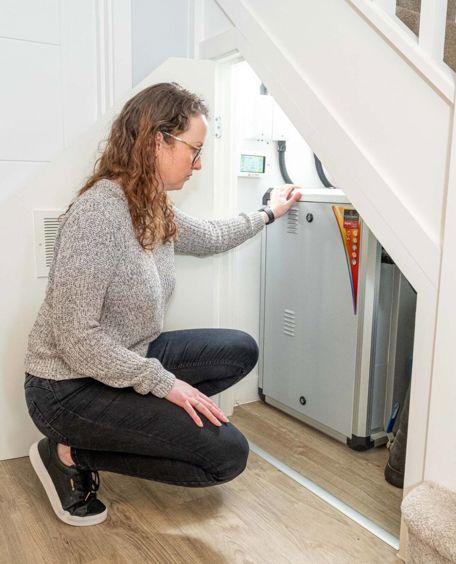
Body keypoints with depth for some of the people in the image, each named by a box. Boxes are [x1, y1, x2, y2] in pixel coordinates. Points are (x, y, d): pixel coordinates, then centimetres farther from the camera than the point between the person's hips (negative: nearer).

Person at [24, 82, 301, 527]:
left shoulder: (155, 210, 0)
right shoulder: (98, 212, -26)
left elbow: (209, 237, 22)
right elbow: (77, 339, -26)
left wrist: (268, 213, 31)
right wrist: (164, 383, -22)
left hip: (127, 359, 9)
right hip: (70, 387, -9)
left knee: (240, 350, 9)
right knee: (226, 455, -10)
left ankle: (125, 426, 8)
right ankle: (72, 454, 0)